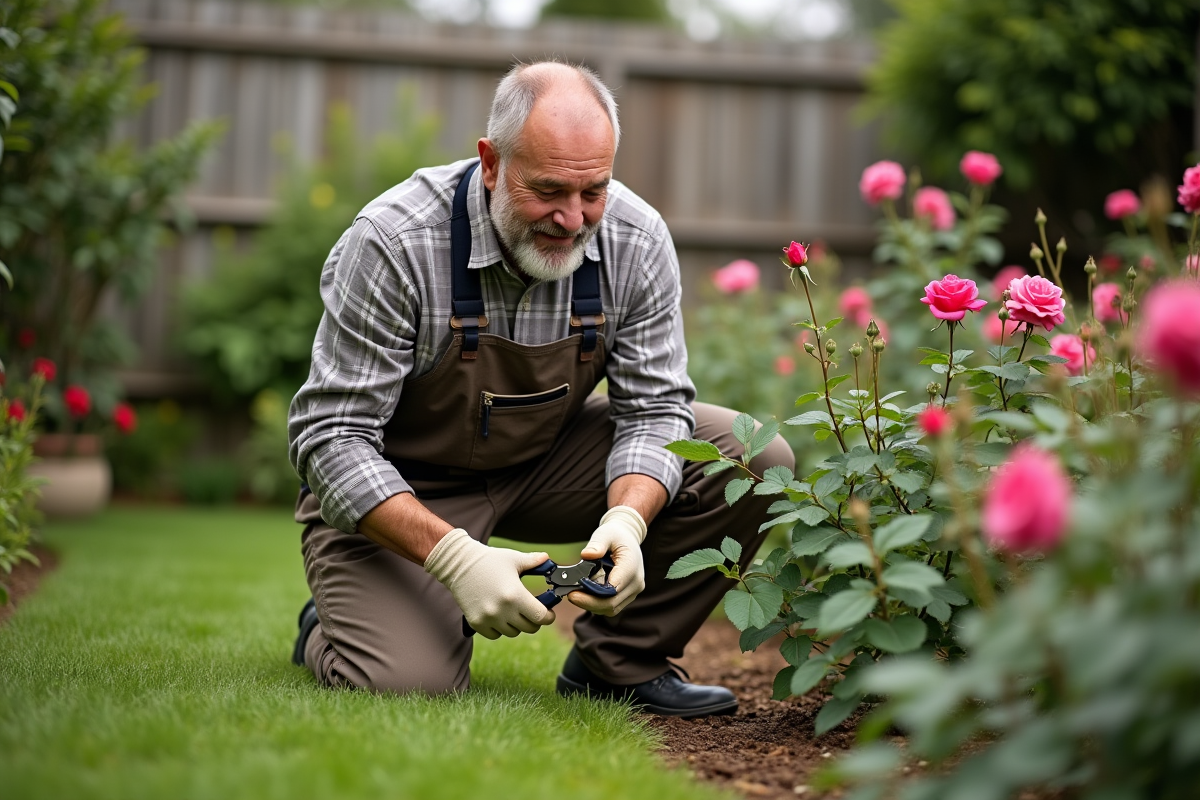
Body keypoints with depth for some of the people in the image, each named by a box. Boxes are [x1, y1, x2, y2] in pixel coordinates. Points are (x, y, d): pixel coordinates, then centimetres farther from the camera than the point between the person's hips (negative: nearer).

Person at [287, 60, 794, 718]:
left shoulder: (637, 241, -15)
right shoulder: (392, 243, -28)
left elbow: (653, 407, -9)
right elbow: (331, 436, -25)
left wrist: (625, 523, -31)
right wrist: (454, 556, -37)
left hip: (545, 460, 5)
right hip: (400, 487, -4)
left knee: (755, 461, -11)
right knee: (408, 686, -28)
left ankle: (617, 662, 4)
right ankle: (328, 632, 10)